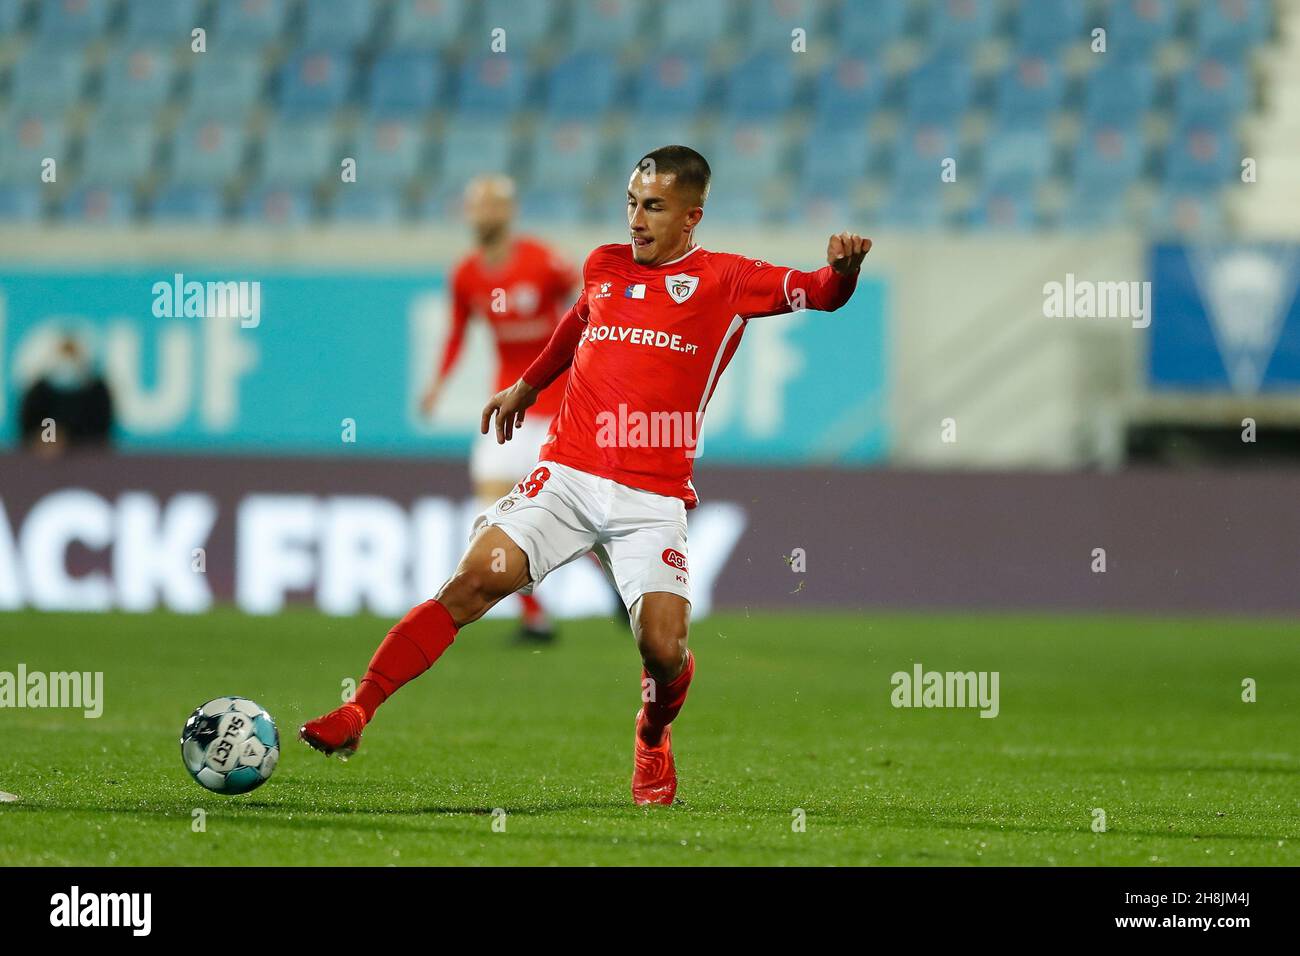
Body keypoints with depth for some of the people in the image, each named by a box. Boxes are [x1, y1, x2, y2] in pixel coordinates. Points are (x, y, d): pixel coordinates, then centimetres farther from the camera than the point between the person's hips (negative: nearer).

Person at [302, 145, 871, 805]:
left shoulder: (724, 280, 2)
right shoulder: (604, 266, 14)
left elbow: (817, 293, -9)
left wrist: (842, 268, -31)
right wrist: (527, 386, 44)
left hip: (651, 501, -3)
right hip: (565, 475, 3)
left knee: (664, 652, -14)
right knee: (471, 584, -15)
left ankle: (653, 739, 20)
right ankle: (356, 714, -15)